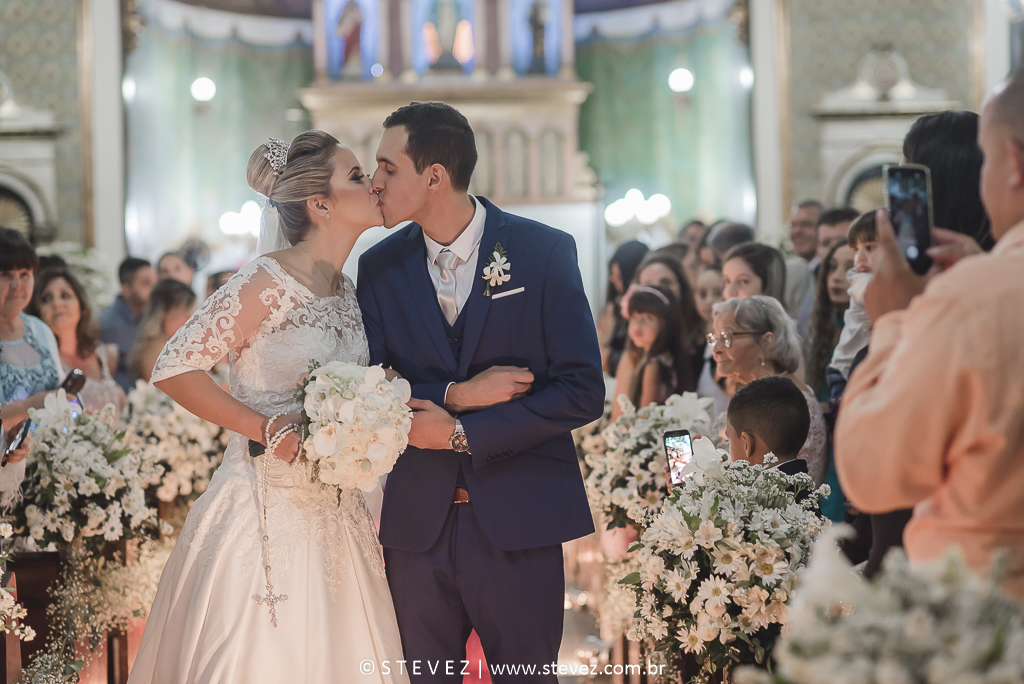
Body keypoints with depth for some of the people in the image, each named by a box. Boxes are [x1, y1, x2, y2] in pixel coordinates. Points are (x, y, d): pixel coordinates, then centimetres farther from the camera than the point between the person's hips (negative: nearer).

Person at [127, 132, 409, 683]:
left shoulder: (350, 294, 11)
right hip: (268, 508, -7)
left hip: (333, 512, 7)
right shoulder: (270, 281, -12)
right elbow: (173, 368, -14)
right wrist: (265, 426, -21)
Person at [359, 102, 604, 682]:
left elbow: (583, 392, -9)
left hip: (518, 523, -2)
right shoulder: (380, 267, 5)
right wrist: (456, 395, -14)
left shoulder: (543, 251, -5)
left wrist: (461, 433, -13)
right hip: (416, 521, 3)